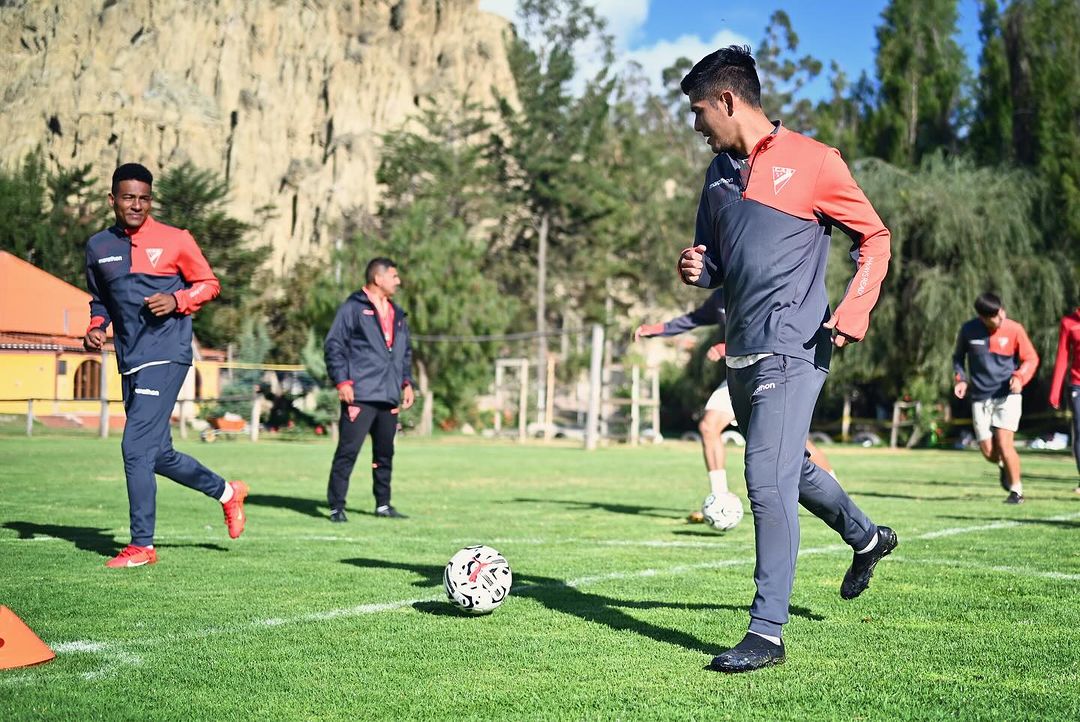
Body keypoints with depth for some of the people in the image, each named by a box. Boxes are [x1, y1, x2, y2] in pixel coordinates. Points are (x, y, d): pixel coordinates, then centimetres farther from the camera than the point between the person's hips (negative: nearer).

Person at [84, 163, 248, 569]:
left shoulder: (175, 240, -2)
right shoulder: (98, 246, 12)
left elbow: (209, 284, 5)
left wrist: (177, 300, -12)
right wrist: (95, 328, 5)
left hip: (166, 356, -6)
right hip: (130, 363, 6)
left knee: (137, 447, -14)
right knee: (157, 454, 12)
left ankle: (142, 546, -5)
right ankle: (226, 492, 35)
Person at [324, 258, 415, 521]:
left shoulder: (397, 314, 19)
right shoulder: (353, 308, -3)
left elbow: (406, 352, 26)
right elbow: (334, 346, -7)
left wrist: (406, 382, 15)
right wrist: (342, 381, -14)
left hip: (389, 397, 7)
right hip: (360, 395, -7)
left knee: (385, 452, 12)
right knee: (348, 451, -8)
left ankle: (383, 504, 23)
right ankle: (337, 507, -3)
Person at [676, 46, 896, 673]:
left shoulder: (812, 160, -6)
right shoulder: (720, 172, 14)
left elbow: (875, 237, -1)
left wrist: (855, 308, -16)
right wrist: (697, 269, 0)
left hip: (792, 347, -8)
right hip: (742, 351, 8)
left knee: (768, 480, -14)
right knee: (790, 468, 21)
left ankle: (768, 633, -8)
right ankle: (867, 538, 47)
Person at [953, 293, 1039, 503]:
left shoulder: (1014, 329, -8)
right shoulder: (968, 330, -4)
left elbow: (1031, 358, 2)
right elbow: (958, 357, 13)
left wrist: (1019, 377, -17)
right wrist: (960, 379, -4)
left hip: (1007, 394, -2)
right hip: (980, 397, 2)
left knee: (1003, 442, -16)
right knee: (988, 451, 0)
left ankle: (1016, 490, -1)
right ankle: (1004, 466, 36)